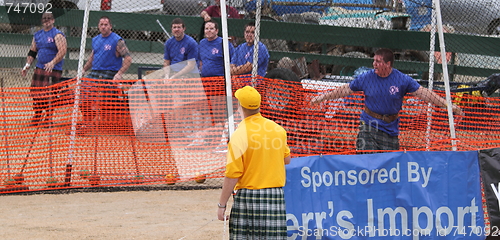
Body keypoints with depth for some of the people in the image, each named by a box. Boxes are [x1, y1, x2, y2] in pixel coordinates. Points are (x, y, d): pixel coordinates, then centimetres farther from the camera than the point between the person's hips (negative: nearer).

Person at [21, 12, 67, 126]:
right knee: (35, 92, 6)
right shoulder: (37, 35, 16)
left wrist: (52, 63, -31)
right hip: (39, 68, 7)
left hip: (53, 69, -7)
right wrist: (27, 65, 10)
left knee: (48, 94, -9)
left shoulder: (57, 35, -7)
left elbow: (62, 51, -19)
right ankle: (37, 117, 17)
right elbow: (32, 52, 22)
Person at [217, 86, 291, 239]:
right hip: (275, 195, 4)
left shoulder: (239, 135, -11)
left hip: (248, 198, -4)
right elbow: (286, 159, 21)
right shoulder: (278, 130, 4)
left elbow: (232, 175, -12)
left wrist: (222, 204, -6)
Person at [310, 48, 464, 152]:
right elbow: (346, 89, 8)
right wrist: (323, 97, 13)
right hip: (369, 126, 0)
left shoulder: (402, 80, -6)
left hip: (390, 129, 0)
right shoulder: (366, 78, -4)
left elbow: (423, 93, -3)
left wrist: (447, 105, -7)